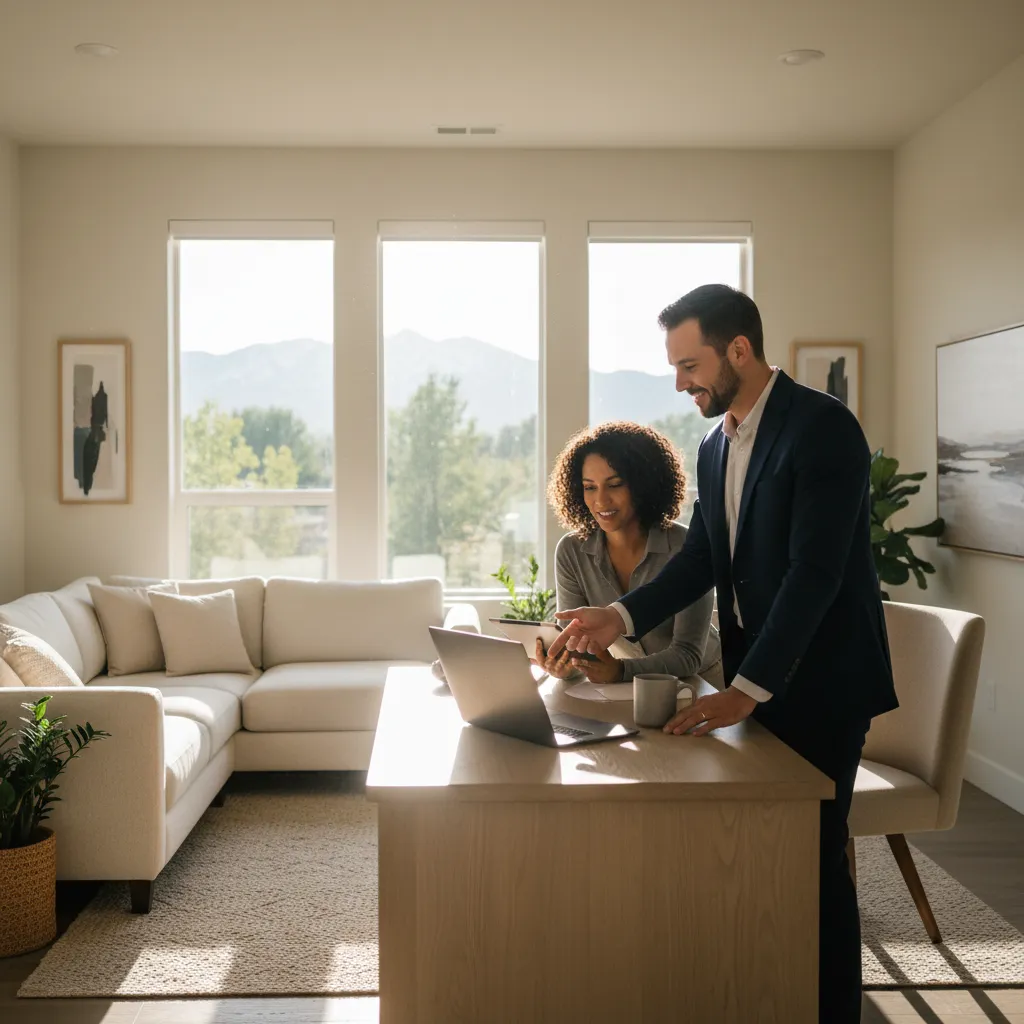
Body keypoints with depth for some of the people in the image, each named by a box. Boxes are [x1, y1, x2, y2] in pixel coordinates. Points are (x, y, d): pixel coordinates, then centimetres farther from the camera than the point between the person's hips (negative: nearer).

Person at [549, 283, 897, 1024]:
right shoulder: (716, 446, 9)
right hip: (755, 674, 8)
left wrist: (747, 687, -27)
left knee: (812, 855, 0)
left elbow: (815, 571, -24)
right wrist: (622, 617, -7)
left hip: (819, 679, -7)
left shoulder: (823, 425, -18)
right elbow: (701, 558, 9)